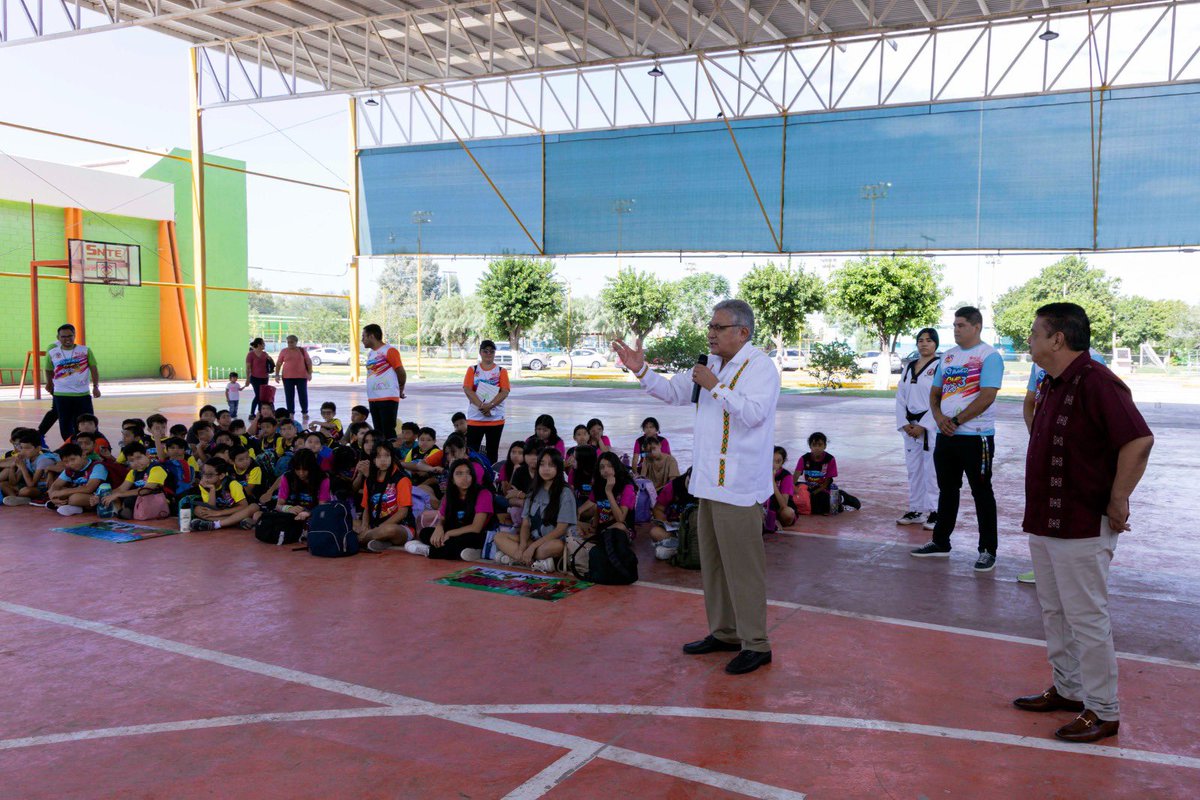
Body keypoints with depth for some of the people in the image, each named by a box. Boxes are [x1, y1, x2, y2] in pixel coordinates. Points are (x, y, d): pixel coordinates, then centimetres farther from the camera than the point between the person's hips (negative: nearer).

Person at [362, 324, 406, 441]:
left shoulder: (389, 351, -9)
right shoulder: (370, 353, 16)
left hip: (388, 399, -8)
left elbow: (401, 373, -6)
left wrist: (400, 391, 9)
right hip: (373, 399, 8)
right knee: (378, 432, 11)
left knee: (389, 432, -8)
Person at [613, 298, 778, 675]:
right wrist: (641, 370, 10)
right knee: (712, 562, 17)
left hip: (739, 486, -9)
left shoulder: (759, 366, -11)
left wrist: (714, 386, -20)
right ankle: (724, 632, 30)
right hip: (709, 481, 9)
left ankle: (755, 644, 7)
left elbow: (754, 413, -26)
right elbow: (673, 392, 23)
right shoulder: (712, 364, 16)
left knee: (742, 566, -4)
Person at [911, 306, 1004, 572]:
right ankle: (940, 543, 26)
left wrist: (956, 420, -15)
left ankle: (988, 550, 10)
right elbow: (934, 393, 15)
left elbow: (986, 397, -18)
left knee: (982, 493, 1)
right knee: (947, 490, 15)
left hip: (976, 437, -7)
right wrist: (939, 418, -4)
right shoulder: (948, 356, 13)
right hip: (946, 436, 7)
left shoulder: (989, 356, -9)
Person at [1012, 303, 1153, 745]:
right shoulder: (1052, 385, 12)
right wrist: (1038, 516, 16)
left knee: (1087, 618, 0)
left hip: (1082, 527, -10)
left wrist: (1117, 502, -20)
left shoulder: (1095, 382, -19)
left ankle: (1103, 712, 13)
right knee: (1054, 612, 19)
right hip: (1044, 522, 10)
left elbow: (1138, 441, -27)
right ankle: (1068, 690, 33)